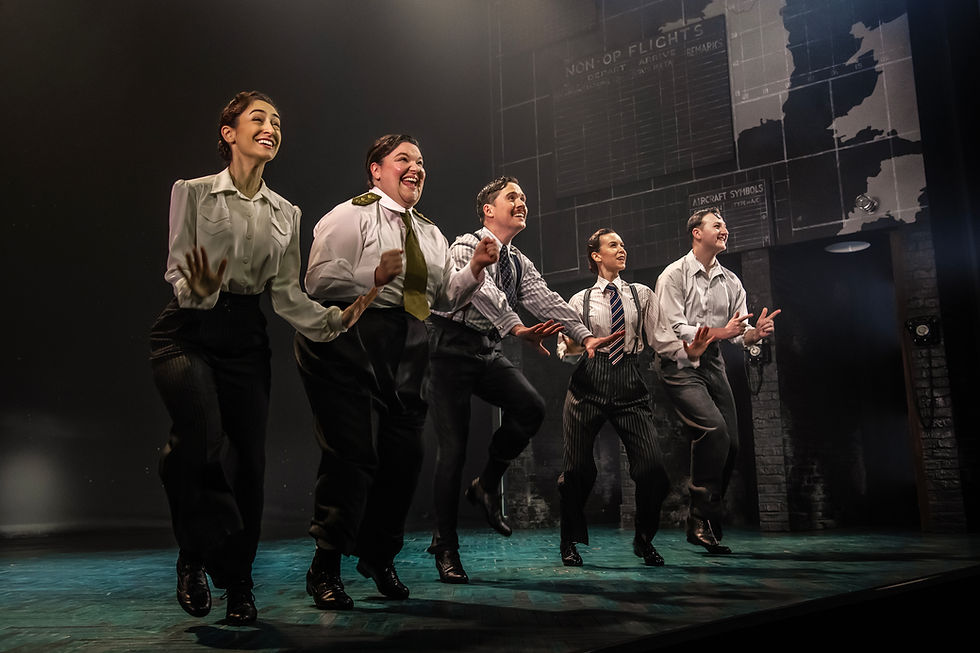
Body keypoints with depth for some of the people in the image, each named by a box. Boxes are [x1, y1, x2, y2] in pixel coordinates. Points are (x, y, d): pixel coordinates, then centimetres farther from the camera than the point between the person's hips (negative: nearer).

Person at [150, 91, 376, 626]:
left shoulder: (286, 214, 12)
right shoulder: (193, 192, 2)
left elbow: (287, 295, 7)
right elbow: (176, 270, -4)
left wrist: (337, 319, -9)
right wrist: (198, 290, -27)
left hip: (246, 339, 4)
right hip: (189, 331, -3)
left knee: (249, 458, -1)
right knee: (201, 436, -28)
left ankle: (239, 587, 17)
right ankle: (195, 557, -4)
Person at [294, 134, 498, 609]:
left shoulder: (431, 235, 23)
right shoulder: (350, 216, -1)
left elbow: (446, 296, 21)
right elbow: (318, 280, -12)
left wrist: (474, 268, 5)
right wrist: (374, 277, -26)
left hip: (407, 348, 7)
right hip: (350, 343, -7)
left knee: (405, 455, 7)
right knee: (352, 455, -10)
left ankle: (379, 559, 26)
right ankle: (325, 570, 4)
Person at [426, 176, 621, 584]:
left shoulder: (520, 264, 12)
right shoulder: (467, 246, -8)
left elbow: (546, 300, -2)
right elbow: (484, 292, -25)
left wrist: (585, 336, -17)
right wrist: (519, 329, -39)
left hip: (488, 352, 6)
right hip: (452, 347, -6)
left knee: (531, 407, -19)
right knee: (454, 447, -8)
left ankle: (488, 485, 4)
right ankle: (445, 544, 5)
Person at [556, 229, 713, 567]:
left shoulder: (642, 295, 12)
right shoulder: (580, 300, 9)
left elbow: (660, 336, 2)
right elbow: (566, 351, 7)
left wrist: (688, 351, -16)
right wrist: (571, 348, -17)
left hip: (630, 386, 1)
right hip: (589, 385, -1)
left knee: (652, 466, -9)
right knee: (577, 467, 1)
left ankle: (644, 540, 16)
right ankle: (570, 542, 24)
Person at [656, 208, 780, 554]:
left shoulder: (731, 281, 12)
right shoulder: (674, 275, -5)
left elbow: (740, 331, 7)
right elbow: (674, 329, -14)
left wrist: (754, 332, -17)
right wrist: (720, 332, -22)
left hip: (713, 363, 6)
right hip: (680, 364, -6)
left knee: (730, 443, 0)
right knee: (714, 429, -24)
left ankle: (706, 523, 17)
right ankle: (701, 518, -11)